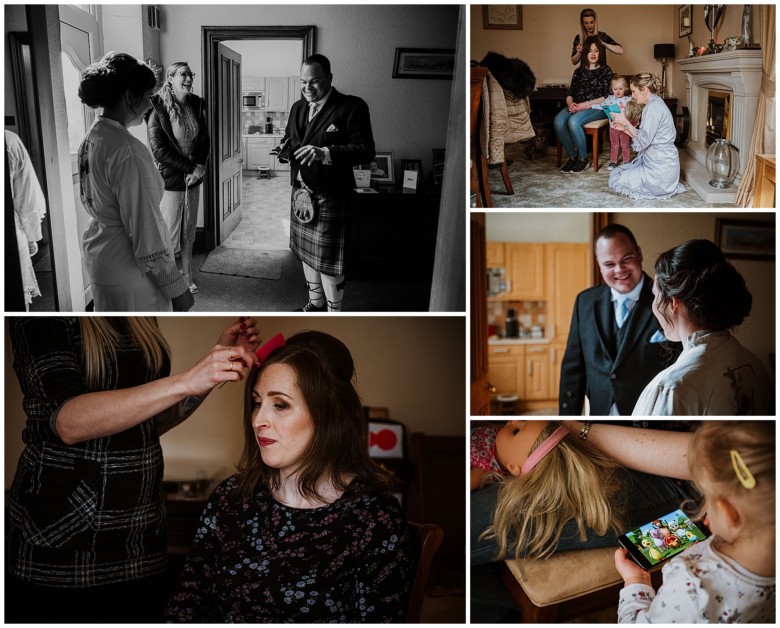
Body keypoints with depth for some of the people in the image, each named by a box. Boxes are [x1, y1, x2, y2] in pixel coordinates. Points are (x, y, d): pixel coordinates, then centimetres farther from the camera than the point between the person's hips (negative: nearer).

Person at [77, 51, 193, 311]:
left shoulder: (90, 139, 5)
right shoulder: (127, 151, -24)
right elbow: (145, 229, -24)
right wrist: (176, 287, -17)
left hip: (97, 257, 9)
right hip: (129, 273, -9)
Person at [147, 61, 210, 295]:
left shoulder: (196, 105, 6)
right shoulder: (158, 108, -11)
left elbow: (204, 139, 10)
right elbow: (159, 150, -14)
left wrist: (200, 167, -7)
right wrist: (190, 168, -16)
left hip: (192, 179, 6)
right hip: (170, 179, -6)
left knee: (189, 231, 14)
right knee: (168, 232, -1)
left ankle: (187, 276, 26)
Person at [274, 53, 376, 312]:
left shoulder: (352, 107, -13)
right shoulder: (298, 107, 10)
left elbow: (366, 151, -19)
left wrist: (324, 153, -31)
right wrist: (285, 147, -2)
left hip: (330, 196, -7)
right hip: (301, 192, 7)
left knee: (328, 259, -3)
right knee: (307, 251, 18)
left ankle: (334, 312, 11)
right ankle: (316, 302, 36)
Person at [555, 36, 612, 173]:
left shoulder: (605, 71, 5)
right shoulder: (579, 71, 18)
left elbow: (607, 97, -4)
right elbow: (570, 93, 14)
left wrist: (587, 104, -16)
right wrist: (570, 103, -10)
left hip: (597, 107, -4)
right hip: (577, 106, 5)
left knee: (573, 121, -35)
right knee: (558, 121, -28)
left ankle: (583, 158, -17)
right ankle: (572, 156, -12)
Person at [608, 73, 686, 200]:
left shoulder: (654, 107, -17)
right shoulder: (655, 104, 16)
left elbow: (643, 141, -22)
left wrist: (626, 122, -14)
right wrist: (625, 128, 11)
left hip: (660, 169, -10)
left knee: (615, 180, -3)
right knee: (615, 173, 19)